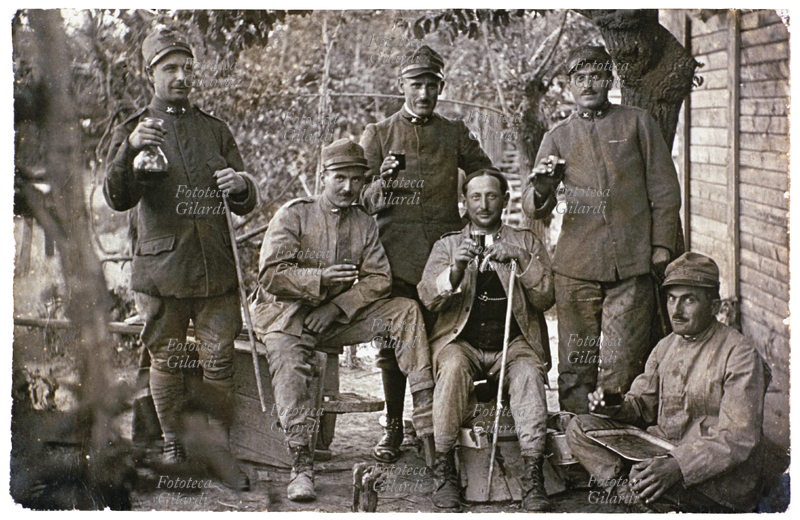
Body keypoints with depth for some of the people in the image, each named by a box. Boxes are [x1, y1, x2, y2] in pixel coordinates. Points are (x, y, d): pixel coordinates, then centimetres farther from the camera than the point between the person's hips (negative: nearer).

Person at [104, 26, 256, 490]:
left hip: (217, 268, 2)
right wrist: (130, 152, -29)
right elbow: (118, 199, -10)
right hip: (162, 268, -2)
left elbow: (247, 205, 12)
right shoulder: (132, 131, 5)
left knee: (220, 360, 0)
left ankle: (221, 452, 10)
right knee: (168, 362, 6)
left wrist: (241, 184, -13)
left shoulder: (216, 130, 13)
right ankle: (174, 449, 21)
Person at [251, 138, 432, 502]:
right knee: (288, 362, -32)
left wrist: (337, 307, -15)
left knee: (406, 310, -14)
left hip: (341, 316, 4)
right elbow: (270, 274, -9)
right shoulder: (294, 215, 0)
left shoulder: (364, 224, 12)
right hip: (288, 313, -4)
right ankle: (301, 466, -35)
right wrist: (320, 278, -25)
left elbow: (379, 279, 1)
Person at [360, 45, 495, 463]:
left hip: (444, 255, 1)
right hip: (395, 256, -1)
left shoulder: (455, 135, 13)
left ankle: (431, 421, 5)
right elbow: (363, 201, 5)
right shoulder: (377, 135, 10)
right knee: (392, 345, 0)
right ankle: (393, 428, 11)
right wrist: (381, 183, -16)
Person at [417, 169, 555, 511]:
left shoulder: (526, 243, 16)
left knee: (528, 373, -32)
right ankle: (443, 469, -27)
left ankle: (533, 476, -34)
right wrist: (456, 268, -18)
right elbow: (429, 298, 1)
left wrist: (521, 260, -13)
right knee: (453, 367, -33)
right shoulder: (447, 245, 16)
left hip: (514, 344, 0)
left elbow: (546, 298, 3)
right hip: (462, 342, 0)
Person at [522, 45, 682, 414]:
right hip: (576, 265, 1)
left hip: (631, 263, -1)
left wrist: (662, 243, 3)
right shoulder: (558, 137, 12)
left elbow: (664, 189, 11)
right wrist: (541, 189, -16)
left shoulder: (637, 123, 10)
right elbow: (534, 208, 6)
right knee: (576, 360, 2)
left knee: (623, 360, -4)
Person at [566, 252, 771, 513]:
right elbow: (643, 405, 16)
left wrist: (677, 466, -35)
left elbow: (737, 440, -21)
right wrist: (615, 406, -10)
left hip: (724, 477, -8)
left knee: (644, 475, -37)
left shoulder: (739, 355, -13)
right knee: (580, 428, -6)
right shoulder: (666, 346, 11)